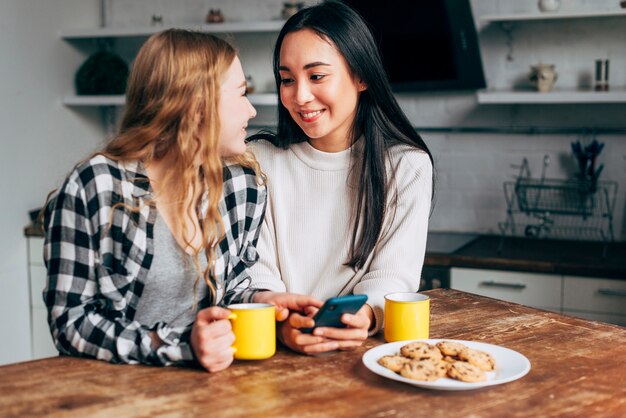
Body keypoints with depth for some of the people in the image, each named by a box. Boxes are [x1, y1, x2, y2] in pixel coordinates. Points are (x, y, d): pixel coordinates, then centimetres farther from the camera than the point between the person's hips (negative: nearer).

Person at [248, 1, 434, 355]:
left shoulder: (408, 165, 0)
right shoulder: (260, 159, 2)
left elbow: (392, 277, -5)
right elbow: (257, 276, -4)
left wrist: (366, 316, -29)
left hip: (363, 349, 0)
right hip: (274, 346, 1)